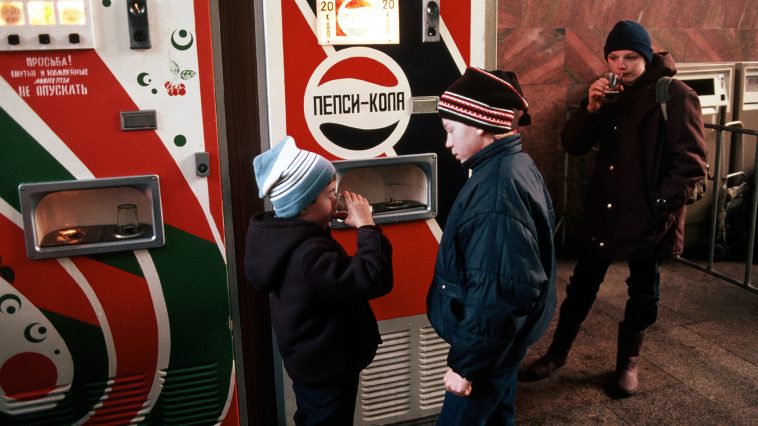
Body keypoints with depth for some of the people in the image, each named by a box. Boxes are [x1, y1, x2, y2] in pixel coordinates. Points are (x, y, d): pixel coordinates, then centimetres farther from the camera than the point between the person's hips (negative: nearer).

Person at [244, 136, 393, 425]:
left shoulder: (282, 234, -4)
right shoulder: (308, 256, -35)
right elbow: (375, 280, -38)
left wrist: (324, 226, -4)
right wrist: (367, 226, -27)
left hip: (310, 362, 9)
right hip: (327, 371, -9)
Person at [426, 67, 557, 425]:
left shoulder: (497, 190, -29)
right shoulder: (515, 165, 5)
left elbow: (496, 291, -30)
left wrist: (466, 363, -21)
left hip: (492, 340, -10)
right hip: (506, 336, 10)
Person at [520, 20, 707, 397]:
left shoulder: (676, 96, -10)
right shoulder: (608, 95, 6)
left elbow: (691, 162, -12)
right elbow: (572, 145, 1)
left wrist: (661, 206, -19)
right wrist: (591, 107, -15)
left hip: (648, 218, -4)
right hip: (602, 211, 4)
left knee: (642, 294, 13)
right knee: (581, 287, 14)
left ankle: (628, 361, 33)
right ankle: (557, 353, 29)